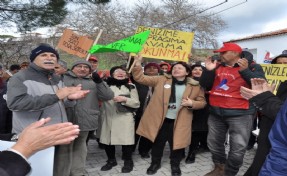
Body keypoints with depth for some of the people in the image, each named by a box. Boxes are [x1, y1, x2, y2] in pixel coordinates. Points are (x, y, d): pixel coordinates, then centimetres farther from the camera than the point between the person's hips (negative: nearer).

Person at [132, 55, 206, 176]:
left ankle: (175, 165, 37)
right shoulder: (161, 80, 1)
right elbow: (141, 79, 0)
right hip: (160, 119, 1)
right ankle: (155, 163, 38)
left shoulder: (195, 86, 0)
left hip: (179, 122, 0)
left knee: (176, 144, 10)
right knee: (158, 143, 14)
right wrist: (137, 65, -13)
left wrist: (192, 103, -15)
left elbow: (202, 102, 6)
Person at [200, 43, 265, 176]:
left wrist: (245, 70, -27)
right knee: (214, 143, 15)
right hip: (216, 113, 5)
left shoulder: (251, 67, -3)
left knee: (237, 148, -4)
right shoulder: (218, 67, 10)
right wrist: (209, 70, -9)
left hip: (240, 114, -5)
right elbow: (205, 85, 7)